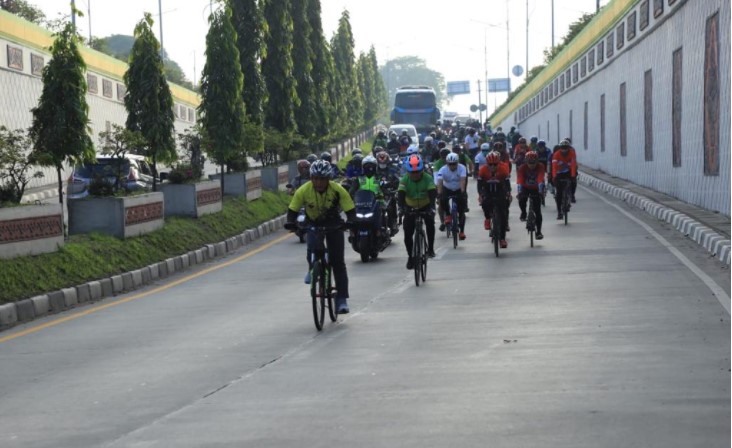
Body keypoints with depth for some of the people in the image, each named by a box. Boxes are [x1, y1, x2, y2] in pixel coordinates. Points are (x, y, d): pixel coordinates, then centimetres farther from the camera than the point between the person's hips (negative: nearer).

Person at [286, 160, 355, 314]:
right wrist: (290, 223, -37)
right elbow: (292, 210, -17)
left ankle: (342, 298, -2)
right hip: (313, 224, 1)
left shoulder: (338, 190, -26)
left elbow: (350, 210, -24)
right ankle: (312, 269, 4)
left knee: (338, 261, -7)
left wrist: (350, 223, -44)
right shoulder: (303, 191, -24)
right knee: (312, 249, -29)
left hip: (333, 224, 0)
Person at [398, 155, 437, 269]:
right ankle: (410, 257, 8)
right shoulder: (405, 180, -18)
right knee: (408, 233, -8)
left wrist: (432, 206, -47)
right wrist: (402, 207, -45)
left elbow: (432, 193, -31)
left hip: (425, 206, -1)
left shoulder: (428, 178, -20)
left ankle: (430, 248, -16)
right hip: (410, 208, 1)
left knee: (430, 223, -29)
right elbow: (401, 194, -29)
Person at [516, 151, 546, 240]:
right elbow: (519, 180, -34)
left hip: (535, 189, 0)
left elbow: (540, 179, -36)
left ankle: (539, 232, -1)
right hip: (525, 188, 1)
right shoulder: (522, 168, -22)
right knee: (522, 200, -30)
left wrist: (541, 191, -49)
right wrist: (519, 192, -48)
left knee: (537, 211, -8)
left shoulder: (540, 167, -23)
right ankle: (523, 213, 3)